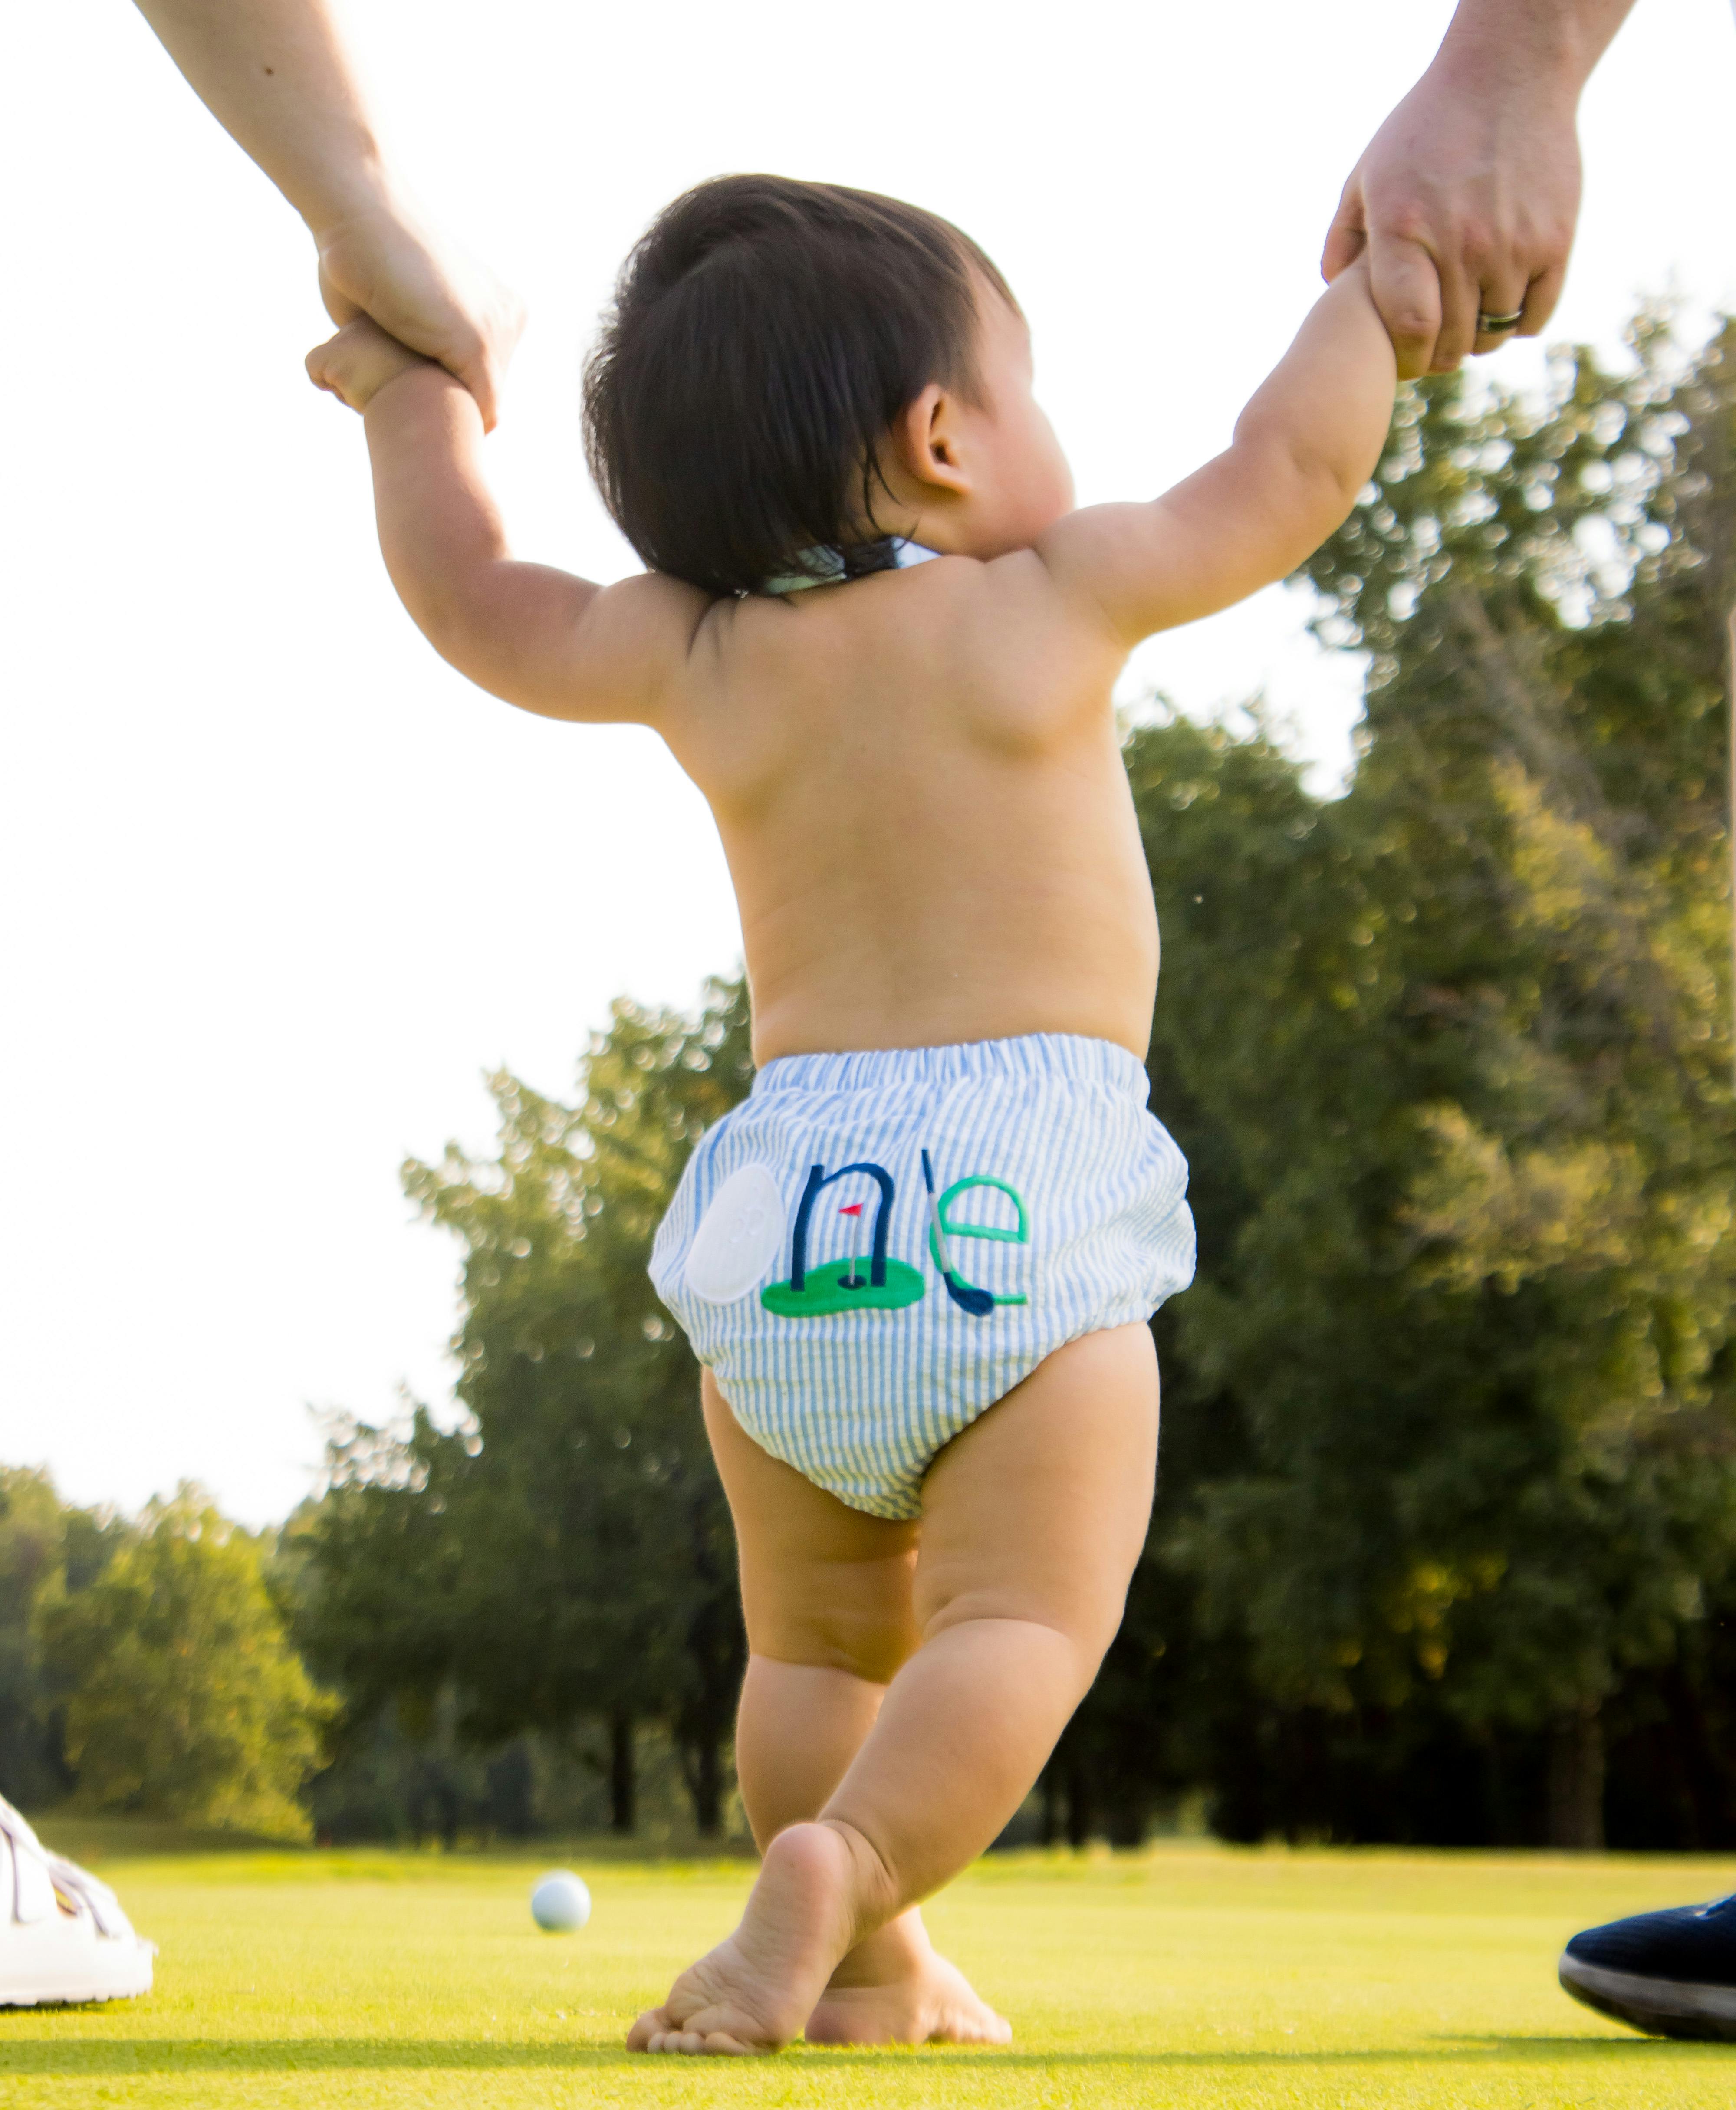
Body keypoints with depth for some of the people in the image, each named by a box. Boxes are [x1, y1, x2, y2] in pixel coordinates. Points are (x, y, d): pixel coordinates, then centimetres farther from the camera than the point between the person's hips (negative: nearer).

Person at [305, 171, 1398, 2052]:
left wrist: (411, 410, 40)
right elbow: (1288, 475, 9)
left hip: (780, 1230, 4)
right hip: (1022, 1205, -4)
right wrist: (1373, 287, 25)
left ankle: (869, 1969, 12)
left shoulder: (698, 659, 10)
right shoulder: (1047, 608, 1)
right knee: (1018, 1622, -8)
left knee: (815, 1640, 18)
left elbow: (477, 609, 26)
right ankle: (846, 1872, -30)